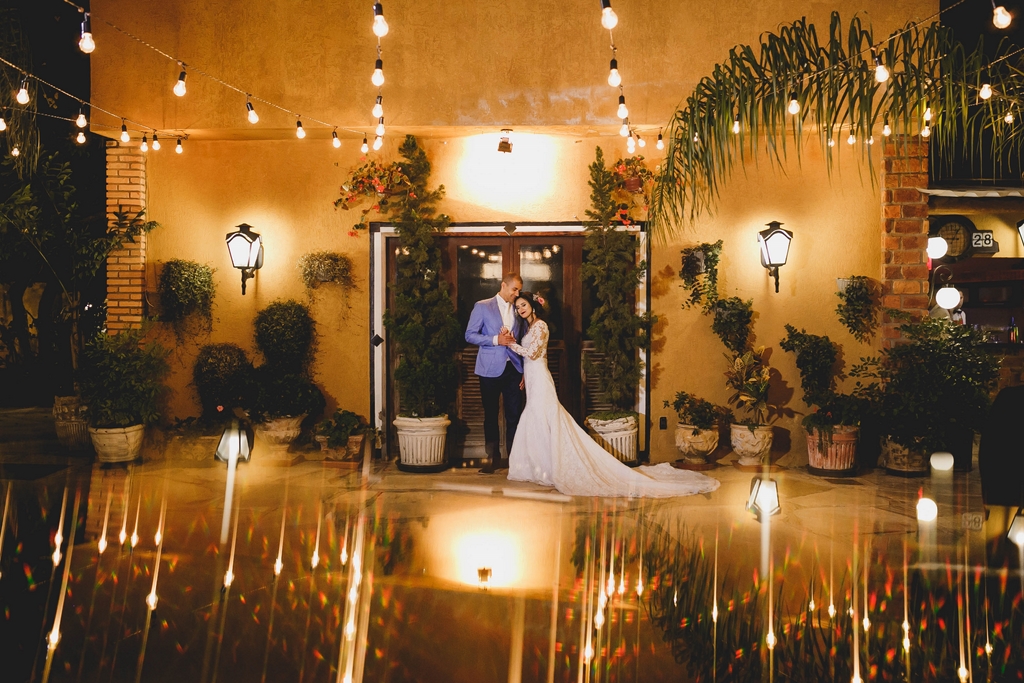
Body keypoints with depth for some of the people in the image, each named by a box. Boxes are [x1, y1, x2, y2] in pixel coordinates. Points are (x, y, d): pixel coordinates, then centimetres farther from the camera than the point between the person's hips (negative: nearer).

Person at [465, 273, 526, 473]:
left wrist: (525, 372, 6)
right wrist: (495, 339, -16)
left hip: (513, 368, 3)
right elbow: (470, 335, -5)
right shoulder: (482, 307, 1)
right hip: (491, 369, -3)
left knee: (514, 415, 1)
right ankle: (493, 458, 15)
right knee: (491, 415, 6)